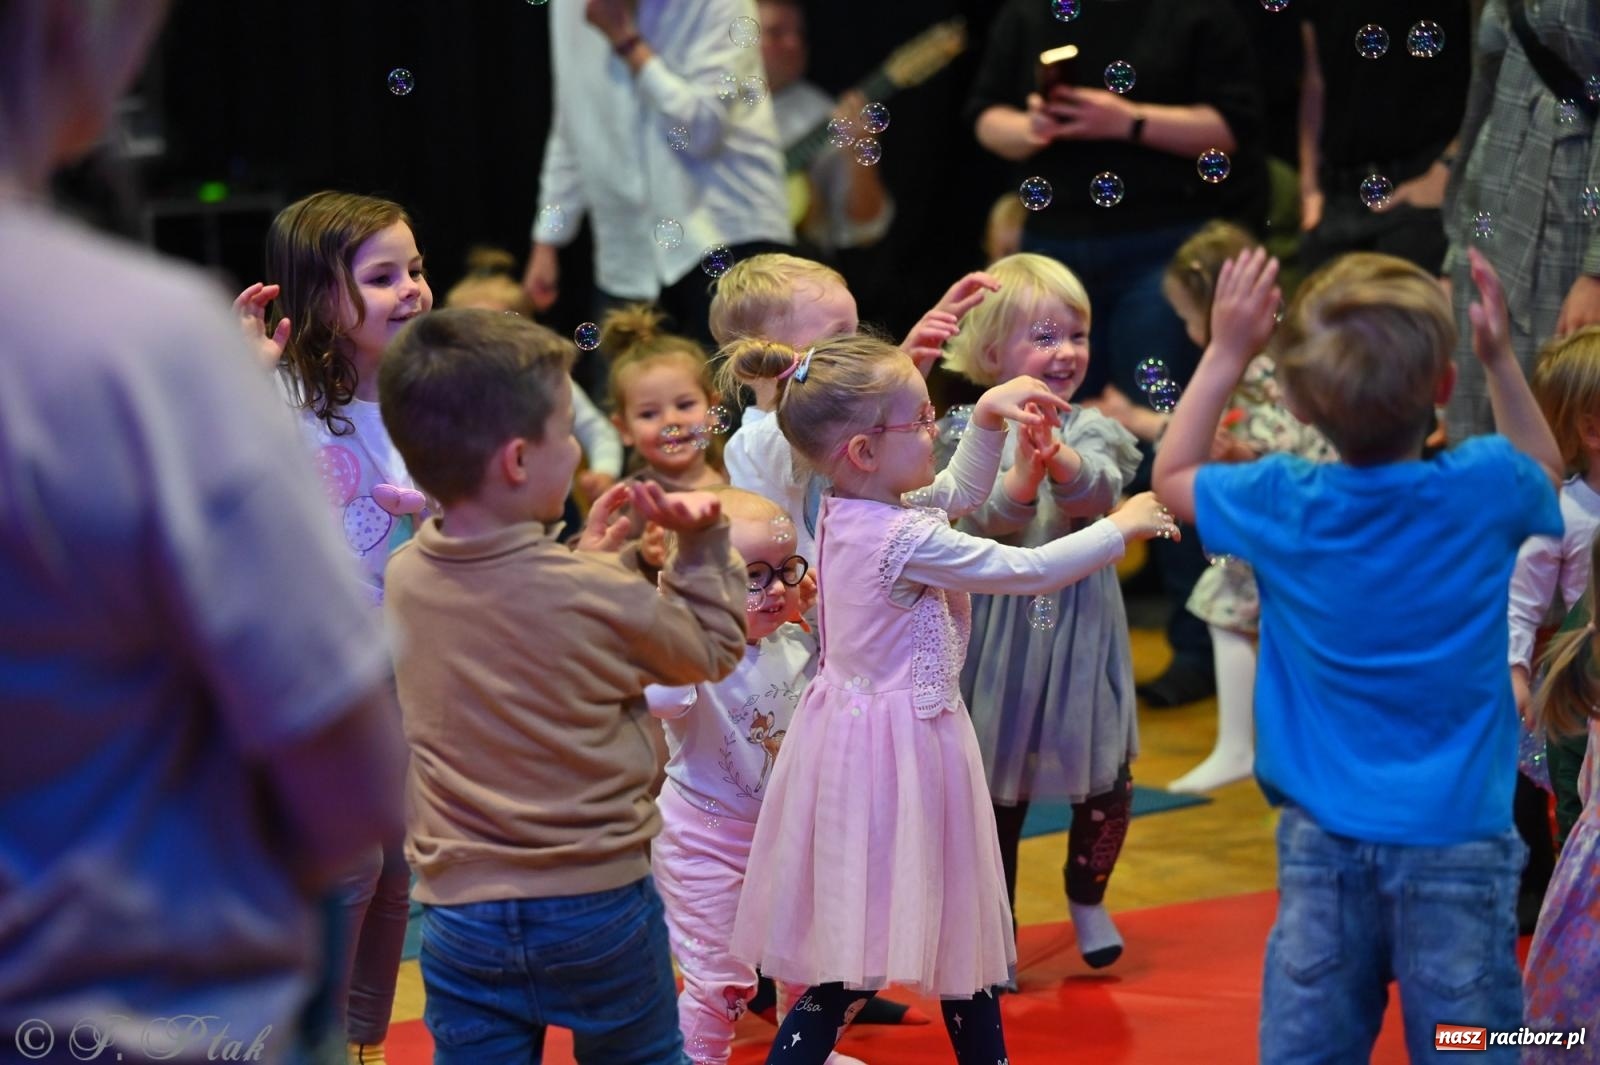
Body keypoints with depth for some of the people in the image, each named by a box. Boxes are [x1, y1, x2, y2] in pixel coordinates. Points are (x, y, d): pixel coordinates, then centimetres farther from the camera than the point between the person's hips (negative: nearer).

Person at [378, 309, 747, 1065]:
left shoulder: (404, 578, -3)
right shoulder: (595, 596, -17)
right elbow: (710, 650, 0)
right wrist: (704, 541, 6)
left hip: (459, 910, 3)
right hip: (596, 901, -3)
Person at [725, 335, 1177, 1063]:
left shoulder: (846, 514, 4)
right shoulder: (906, 540, -23)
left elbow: (959, 491, 21)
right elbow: (1031, 570, -17)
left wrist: (988, 419, 7)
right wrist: (1122, 526, -5)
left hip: (861, 726, 10)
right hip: (898, 748, -10)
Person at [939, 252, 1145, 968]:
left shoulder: (1092, 431, -3)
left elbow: (1099, 488, -24)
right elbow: (979, 518, -21)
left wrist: (1059, 459, -45)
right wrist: (1022, 474, -41)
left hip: (1081, 624, 1)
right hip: (1001, 627, -1)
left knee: (1105, 774, 7)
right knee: (997, 783, 9)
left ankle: (1086, 897, 33)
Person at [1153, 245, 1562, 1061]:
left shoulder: (1282, 504, -8)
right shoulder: (1483, 490, -9)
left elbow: (1172, 475, 14)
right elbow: (1546, 471, 18)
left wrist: (1225, 354, 12)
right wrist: (1500, 357, 15)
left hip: (1325, 837, 1)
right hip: (1455, 837, -1)